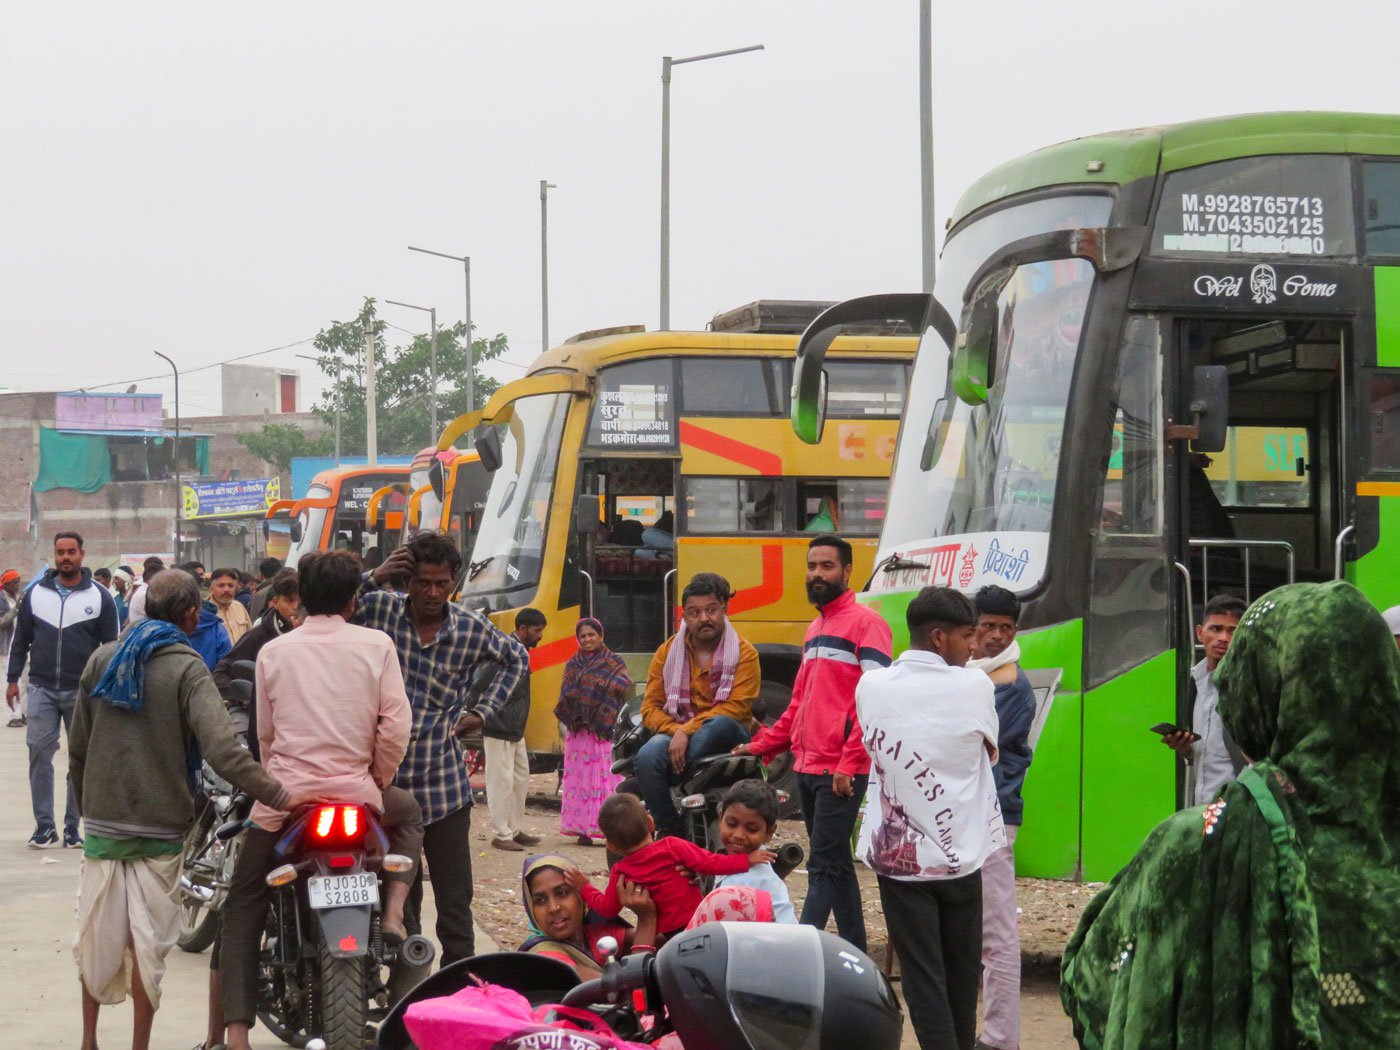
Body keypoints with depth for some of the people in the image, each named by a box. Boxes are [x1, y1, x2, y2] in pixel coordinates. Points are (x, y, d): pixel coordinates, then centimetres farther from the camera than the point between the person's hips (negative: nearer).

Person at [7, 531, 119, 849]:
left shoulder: (99, 596, 0)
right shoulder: (35, 593, 5)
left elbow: (111, 645, 2)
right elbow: (21, 639, 11)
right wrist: (13, 679, 6)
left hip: (83, 691, -1)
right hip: (41, 689, 1)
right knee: (39, 752, -3)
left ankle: (74, 826, 11)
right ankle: (44, 825, 3)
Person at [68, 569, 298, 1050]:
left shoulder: (102, 660, 5)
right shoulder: (187, 668, -11)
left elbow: (77, 748, 12)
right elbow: (222, 750, -24)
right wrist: (280, 795, -26)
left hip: (102, 821, 4)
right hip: (160, 829, -4)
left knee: (97, 938, 13)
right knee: (148, 942, 3)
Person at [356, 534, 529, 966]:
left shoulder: (472, 629, 1)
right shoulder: (378, 610, -2)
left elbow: (517, 659, 20)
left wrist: (484, 711, 10)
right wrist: (373, 578, -19)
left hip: (445, 785, 1)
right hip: (386, 782, 0)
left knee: (455, 901, 2)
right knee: (399, 901, 8)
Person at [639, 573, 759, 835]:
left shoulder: (744, 654, -1)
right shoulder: (668, 652, 8)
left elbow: (736, 707, -14)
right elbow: (650, 708, 5)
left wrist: (688, 730, -24)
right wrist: (676, 732, -16)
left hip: (726, 741, -2)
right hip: (677, 734, 2)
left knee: (721, 724, -39)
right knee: (648, 756, -33)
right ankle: (669, 830, -20)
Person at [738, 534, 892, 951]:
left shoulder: (865, 623, -7)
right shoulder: (816, 629, 21)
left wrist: (848, 764, -21)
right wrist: (762, 746, 19)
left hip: (841, 772, -9)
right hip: (807, 768, 9)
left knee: (824, 867, -10)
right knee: (837, 865, 12)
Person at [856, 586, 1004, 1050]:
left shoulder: (871, 687, -3)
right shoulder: (973, 686, -9)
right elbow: (990, 752, 7)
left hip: (898, 857, 1)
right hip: (960, 855, 0)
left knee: (923, 979, 1)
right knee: (962, 976, 15)